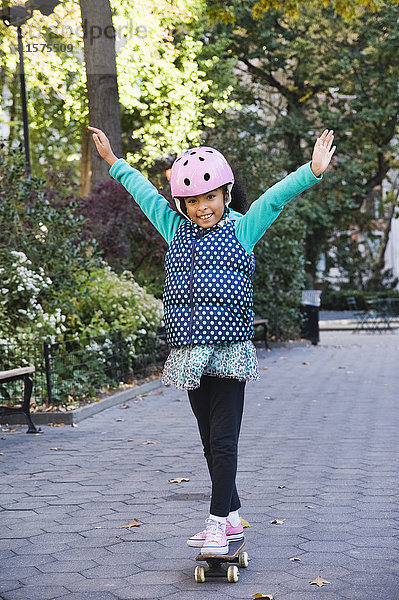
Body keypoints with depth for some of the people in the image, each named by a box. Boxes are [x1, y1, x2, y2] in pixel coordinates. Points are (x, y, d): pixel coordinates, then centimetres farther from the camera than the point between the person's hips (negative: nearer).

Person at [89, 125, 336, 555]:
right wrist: (113, 162, 33)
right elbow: (146, 194, 24)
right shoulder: (177, 231, 14)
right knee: (210, 441, 10)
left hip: (229, 350, -5)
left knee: (223, 440, -5)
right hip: (190, 353, 5)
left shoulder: (241, 230, 3)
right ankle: (231, 518, 20)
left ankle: (218, 522, 0)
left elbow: (274, 198, -7)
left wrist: (313, 171, -19)